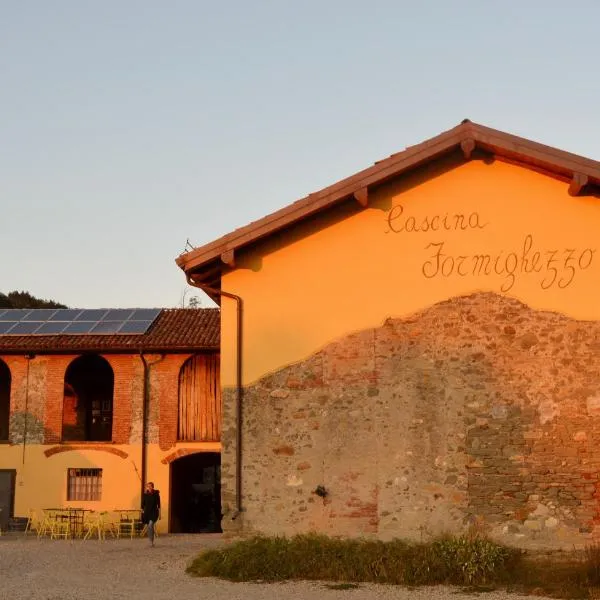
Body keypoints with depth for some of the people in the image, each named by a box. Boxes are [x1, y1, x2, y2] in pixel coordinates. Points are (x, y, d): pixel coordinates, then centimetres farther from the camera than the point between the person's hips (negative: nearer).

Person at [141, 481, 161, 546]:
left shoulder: (156, 494, -4)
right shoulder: (145, 494, 1)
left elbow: (158, 504, 0)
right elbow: (143, 504, 7)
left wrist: (159, 514, 0)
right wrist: (142, 512, 4)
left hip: (154, 512, -3)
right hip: (147, 512, 3)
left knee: (150, 525, -22)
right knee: (150, 527, 8)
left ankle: (152, 541, -18)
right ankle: (151, 542, 19)